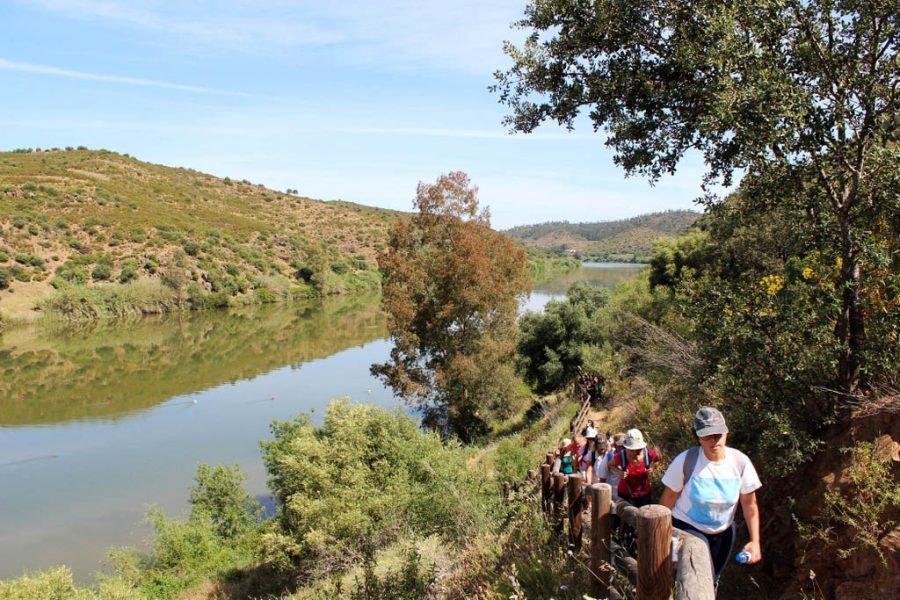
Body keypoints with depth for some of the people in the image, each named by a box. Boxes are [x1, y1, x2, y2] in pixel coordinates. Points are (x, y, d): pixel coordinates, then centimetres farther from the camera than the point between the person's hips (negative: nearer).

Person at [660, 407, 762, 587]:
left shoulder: (740, 461, -15)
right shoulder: (686, 460, -23)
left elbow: (749, 503, -7)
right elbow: (669, 498, -12)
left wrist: (755, 541, -12)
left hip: (722, 532, 4)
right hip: (687, 528, -4)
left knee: (712, 581, 21)